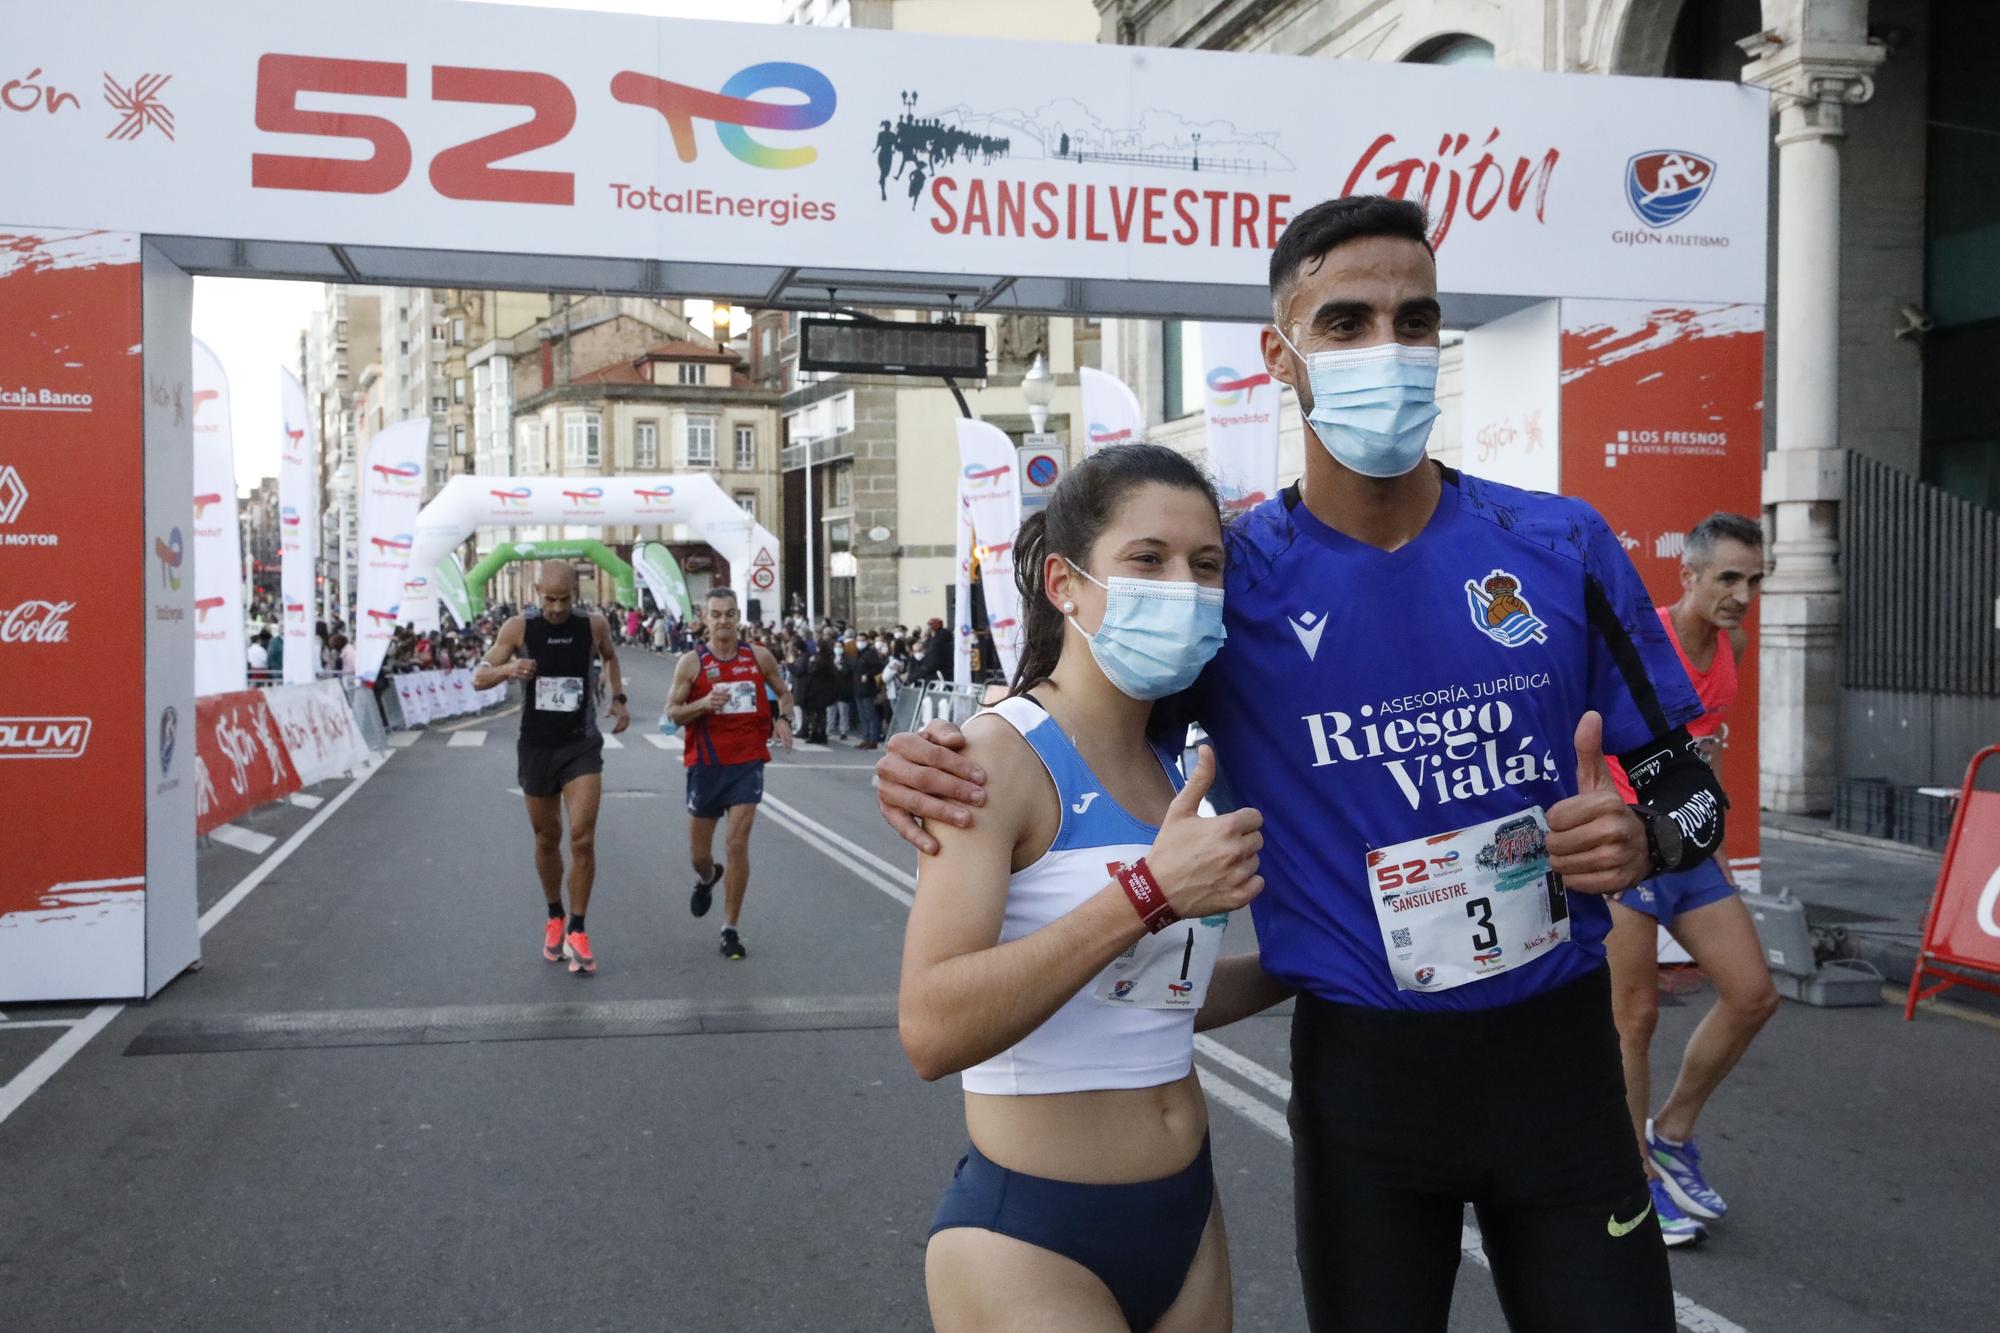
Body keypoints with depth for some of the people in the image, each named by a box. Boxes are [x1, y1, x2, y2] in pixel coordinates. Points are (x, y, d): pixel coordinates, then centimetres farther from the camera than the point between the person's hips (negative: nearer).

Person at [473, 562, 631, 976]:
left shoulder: (594, 626, -3)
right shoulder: (519, 628, -6)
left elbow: (610, 657, 20)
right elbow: (478, 678, -4)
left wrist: (618, 699, 9)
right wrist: (507, 669, -25)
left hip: (581, 744, -1)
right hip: (536, 745, 1)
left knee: (582, 838, -12)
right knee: (547, 839, 13)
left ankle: (577, 932, -1)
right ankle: (554, 919, 34)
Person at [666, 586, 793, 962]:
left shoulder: (759, 657, 1)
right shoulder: (691, 663, -4)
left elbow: (783, 692, 16)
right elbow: (673, 712, -3)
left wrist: (783, 718, -5)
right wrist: (704, 703, -22)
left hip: (747, 762, 0)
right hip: (706, 763, 0)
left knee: (737, 843, -10)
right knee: (699, 852, 11)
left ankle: (731, 929, 1)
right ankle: (707, 878, 50)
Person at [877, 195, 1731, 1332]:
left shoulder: (1563, 547, -3)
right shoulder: (1234, 573, -7)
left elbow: (1685, 781, 6)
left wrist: (1646, 839, -17)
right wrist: (942, 768, -16)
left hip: (1557, 1051, 1)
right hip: (1361, 1066, -1)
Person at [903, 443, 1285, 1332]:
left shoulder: (1174, 767, 6)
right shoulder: (1001, 755, -17)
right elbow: (932, 1030, -29)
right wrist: (1149, 891, -31)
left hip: (1188, 1218, 8)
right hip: (1029, 1237, -7)